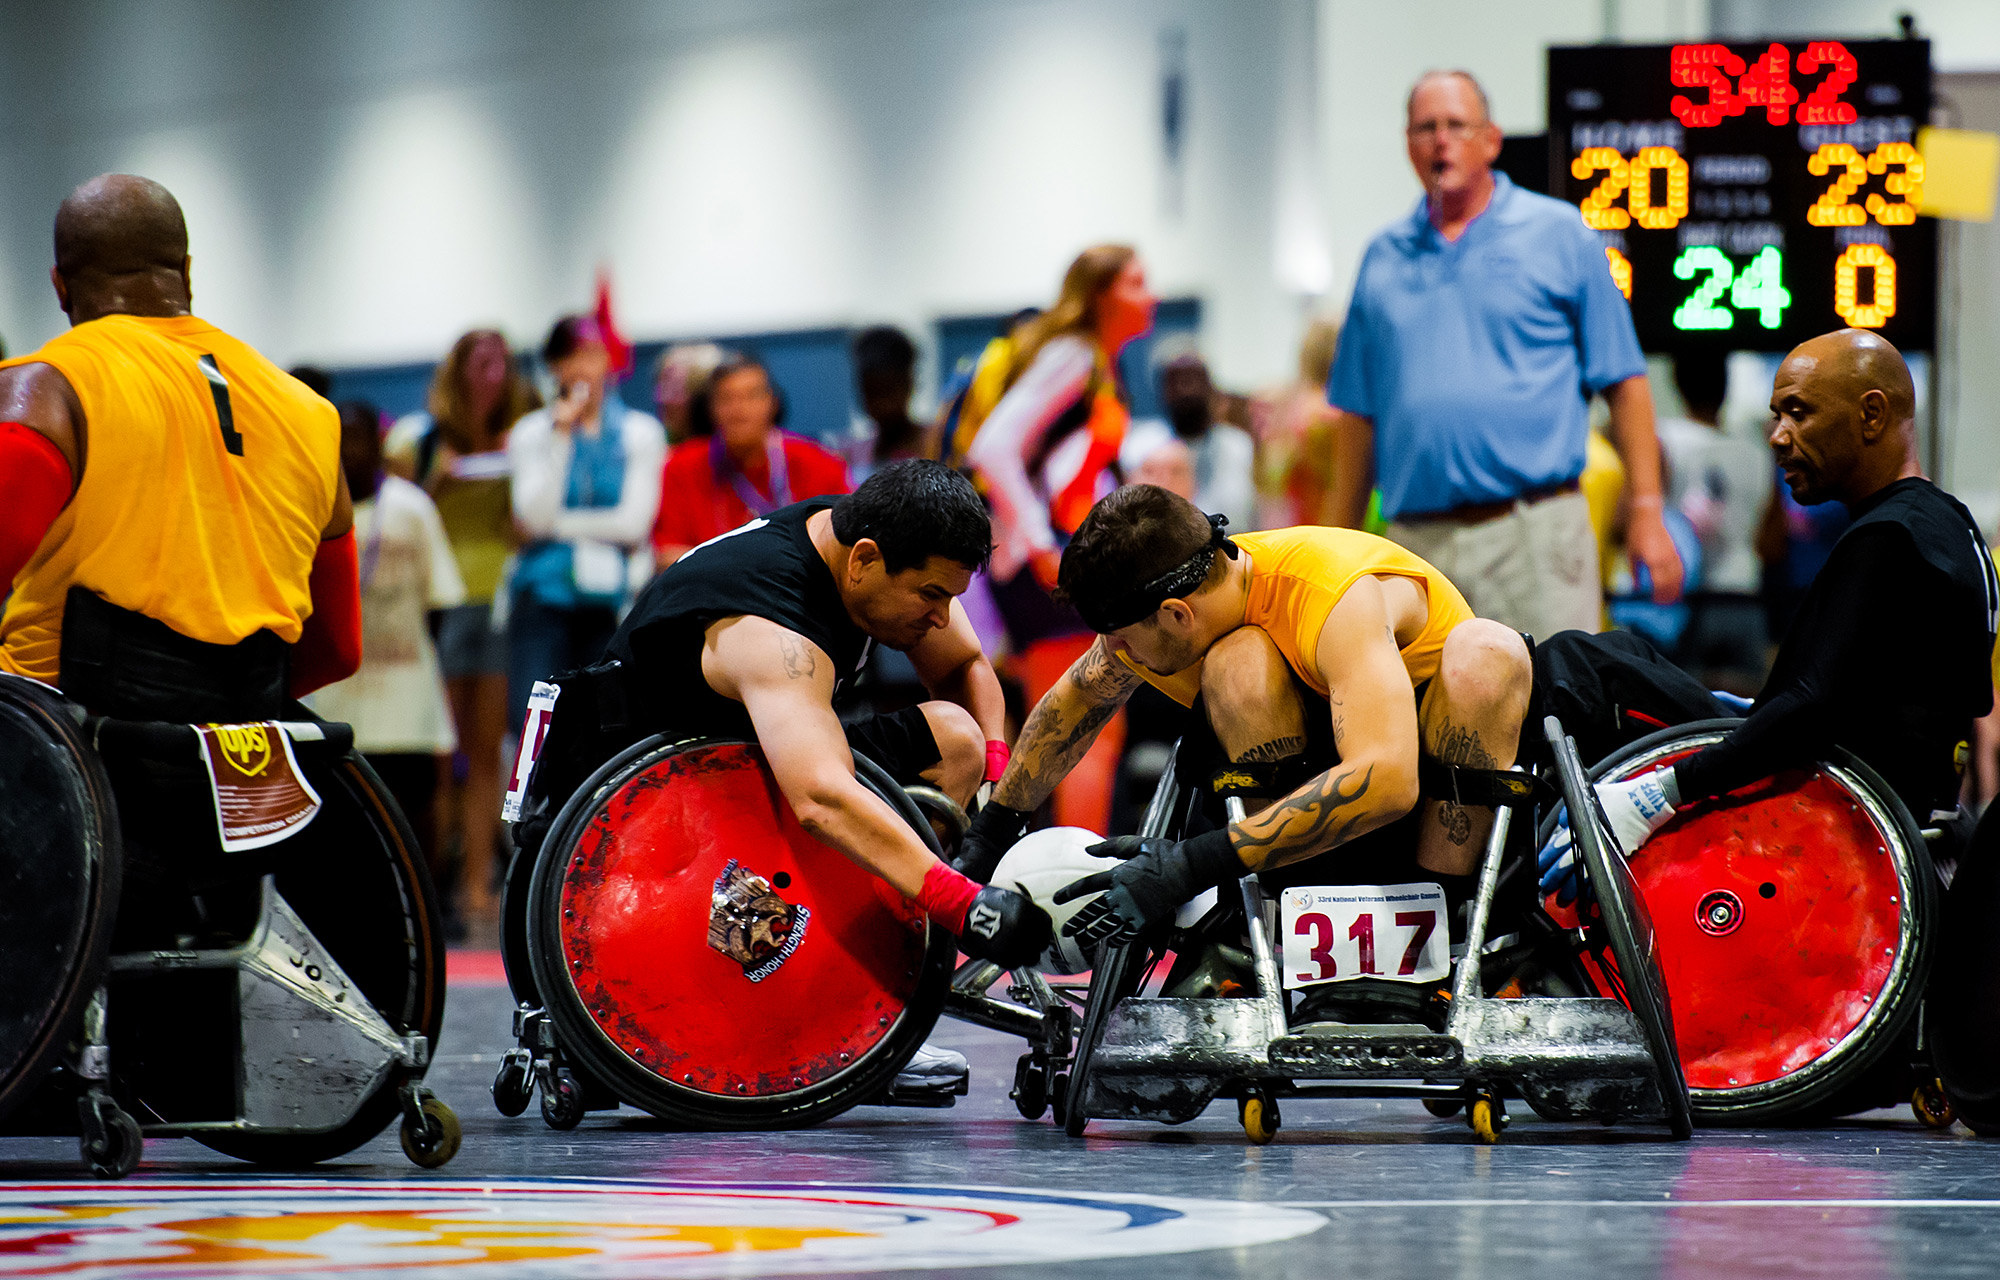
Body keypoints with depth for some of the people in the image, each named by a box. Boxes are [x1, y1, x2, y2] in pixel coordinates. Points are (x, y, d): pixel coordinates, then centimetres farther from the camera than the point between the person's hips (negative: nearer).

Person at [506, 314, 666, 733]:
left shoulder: (641, 432, 8)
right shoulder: (532, 432, 11)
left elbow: (634, 522, -2)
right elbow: (534, 517, -4)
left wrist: (557, 525, -2)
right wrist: (561, 438, -6)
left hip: (612, 596, 0)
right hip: (544, 597, 0)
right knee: (532, 719, -12)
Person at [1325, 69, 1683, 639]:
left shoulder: (1560, 236, 5)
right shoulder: (1384, 259, 15)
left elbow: (1624, 384, 2)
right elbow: (1357, 411, 16)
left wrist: (1647, 514, -5)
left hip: (1533, 533, -3)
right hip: (1418, 543, 3)